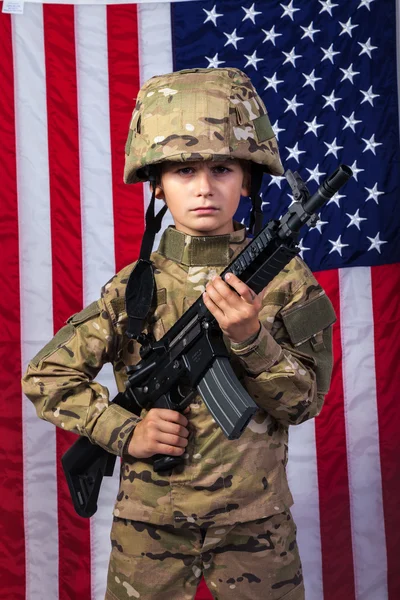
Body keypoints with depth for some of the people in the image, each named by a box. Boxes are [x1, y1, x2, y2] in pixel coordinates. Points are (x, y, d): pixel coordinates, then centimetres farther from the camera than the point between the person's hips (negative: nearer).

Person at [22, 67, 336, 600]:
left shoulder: (284, 279, -7)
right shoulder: (135, 286, -7)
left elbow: (305, 401, -10)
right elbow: (45, 376, -2)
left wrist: (250, 337, -26)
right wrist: (124, 430, -14)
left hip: (256, 524, 0)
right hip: (150, 525, 1)